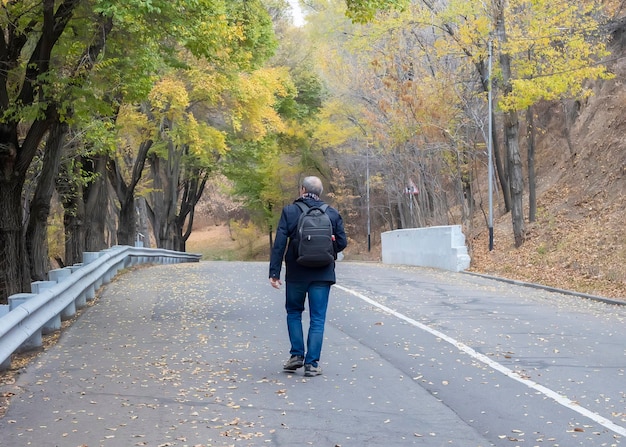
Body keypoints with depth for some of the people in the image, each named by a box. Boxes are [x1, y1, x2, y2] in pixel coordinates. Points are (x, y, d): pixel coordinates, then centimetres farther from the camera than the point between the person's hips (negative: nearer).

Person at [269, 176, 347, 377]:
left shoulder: (290, 211, -2)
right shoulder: (332, 213, 2)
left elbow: (279, 244, -7)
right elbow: (342, 243, 3)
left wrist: (274, 272, -6)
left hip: (296, 273, -1)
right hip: (322, 275, 1)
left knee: (294, 312, 18)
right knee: (317, 319, 4)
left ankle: (297, 355, 11)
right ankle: (312, 363, 2)